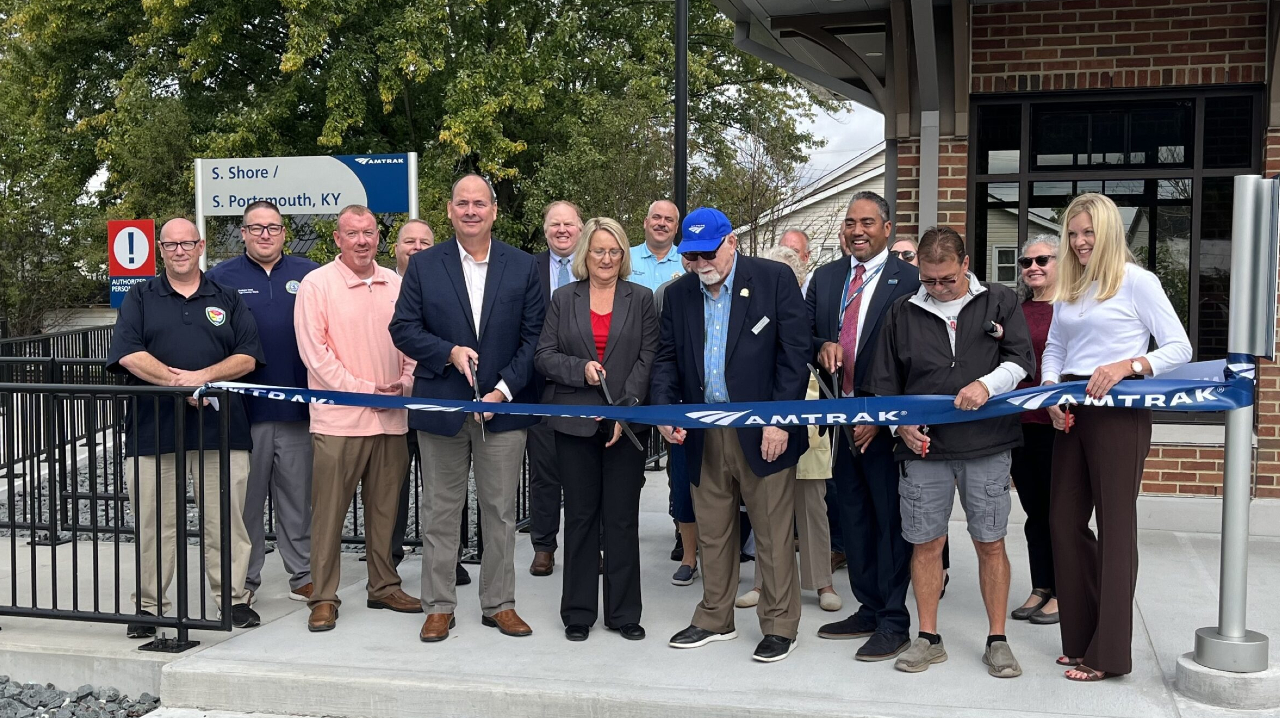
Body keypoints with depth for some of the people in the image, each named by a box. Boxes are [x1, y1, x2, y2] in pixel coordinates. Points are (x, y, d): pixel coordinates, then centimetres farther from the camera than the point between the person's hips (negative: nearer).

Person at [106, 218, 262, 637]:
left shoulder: (227, 300, 14)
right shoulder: (140, 298, 11)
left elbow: (248, 357, 4)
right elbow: (129, 354, -3)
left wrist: (204, 376, -12)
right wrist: (178, 383, -14)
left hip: (220, 428, 1)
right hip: (153, 427, 0)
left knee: (225, 520, 2)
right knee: (154, 523, 3)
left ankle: (234, 598, 13)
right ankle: (149, 606, 14)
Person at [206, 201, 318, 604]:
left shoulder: (309, 276, 8)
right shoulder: (222, 278, 6)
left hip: (297, 407, 1)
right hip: (243, 407, -1)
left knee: (298, 495, 7)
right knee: (245, 497, 7)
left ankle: (304, 576, 17)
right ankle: (244, 580, 19)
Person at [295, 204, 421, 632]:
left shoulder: (397, 285, 10)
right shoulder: (316, 284, -4)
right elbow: (315, 352, -8)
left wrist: (406, 380, -2)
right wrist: (364, 389, -13)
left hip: (391, 417, 5)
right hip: (338, 417, -4)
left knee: (385, 508, 14)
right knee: (328, 511, 0)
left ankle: (384, 587, 27)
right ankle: (324, 598, 11)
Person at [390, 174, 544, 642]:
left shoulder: (523, 267, 4)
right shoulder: (424, 266, 4)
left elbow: (534, 337, 1)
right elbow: (403, 329, 1)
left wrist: (504, 390, -9)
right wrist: (449, 352, -15)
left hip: (504, 407, 0)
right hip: (441, 407, 0)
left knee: (500, 512, 7)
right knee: (440, 512, 7)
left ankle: (499, 604, 19)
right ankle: (439, 607, 17)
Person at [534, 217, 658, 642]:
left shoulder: (642, 300, 6)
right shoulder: (563, 299, 9)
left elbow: (648, 360, 0)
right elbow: (543, 357, 5)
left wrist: (626, 410, -11)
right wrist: (581, 369, -13)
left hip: (627, 424, 0)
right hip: (574, 423, 1)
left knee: (622, 519, 3)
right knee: (580, 516, 6)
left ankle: (623, 612, 14)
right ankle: (579, 612, 16)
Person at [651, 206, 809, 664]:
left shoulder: (774, 279, -5)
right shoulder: (678, 294, 9)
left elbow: (793, 354, -8)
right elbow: (666, 359, 11)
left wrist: (780, 421, -14)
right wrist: (665, 411, -7)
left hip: (762, 431, -4)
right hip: (703, 434, 5)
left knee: (773, 533, 2)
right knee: (712, 532, 14)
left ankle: (779, 625, 16)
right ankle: (715, 619, 28)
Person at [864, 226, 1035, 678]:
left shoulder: (999, 302, 7)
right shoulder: (903, 313, 9)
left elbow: (1022, 359, -1)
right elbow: (884, 381, 13)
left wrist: (987, 385, -19)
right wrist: (901, 423, -2)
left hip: (986, 443, -1)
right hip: (923, 445, 1)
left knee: (990, 543, 3)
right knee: (925, 543, 5)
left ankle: (997, 640, 16)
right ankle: (928, 639, 18)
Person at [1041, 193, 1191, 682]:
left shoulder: (1136, 281, -5)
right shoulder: (1068, 288, 15)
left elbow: (1179, 349, -7)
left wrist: (1127, 365, -22)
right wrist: (1051, 390, 0)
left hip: (1119, 410, -7)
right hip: (1071, 412, 7)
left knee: (1115, 525, -1)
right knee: (1064, 521, 7)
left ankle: (1108, 651, 6)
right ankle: (1080, 639, 20)